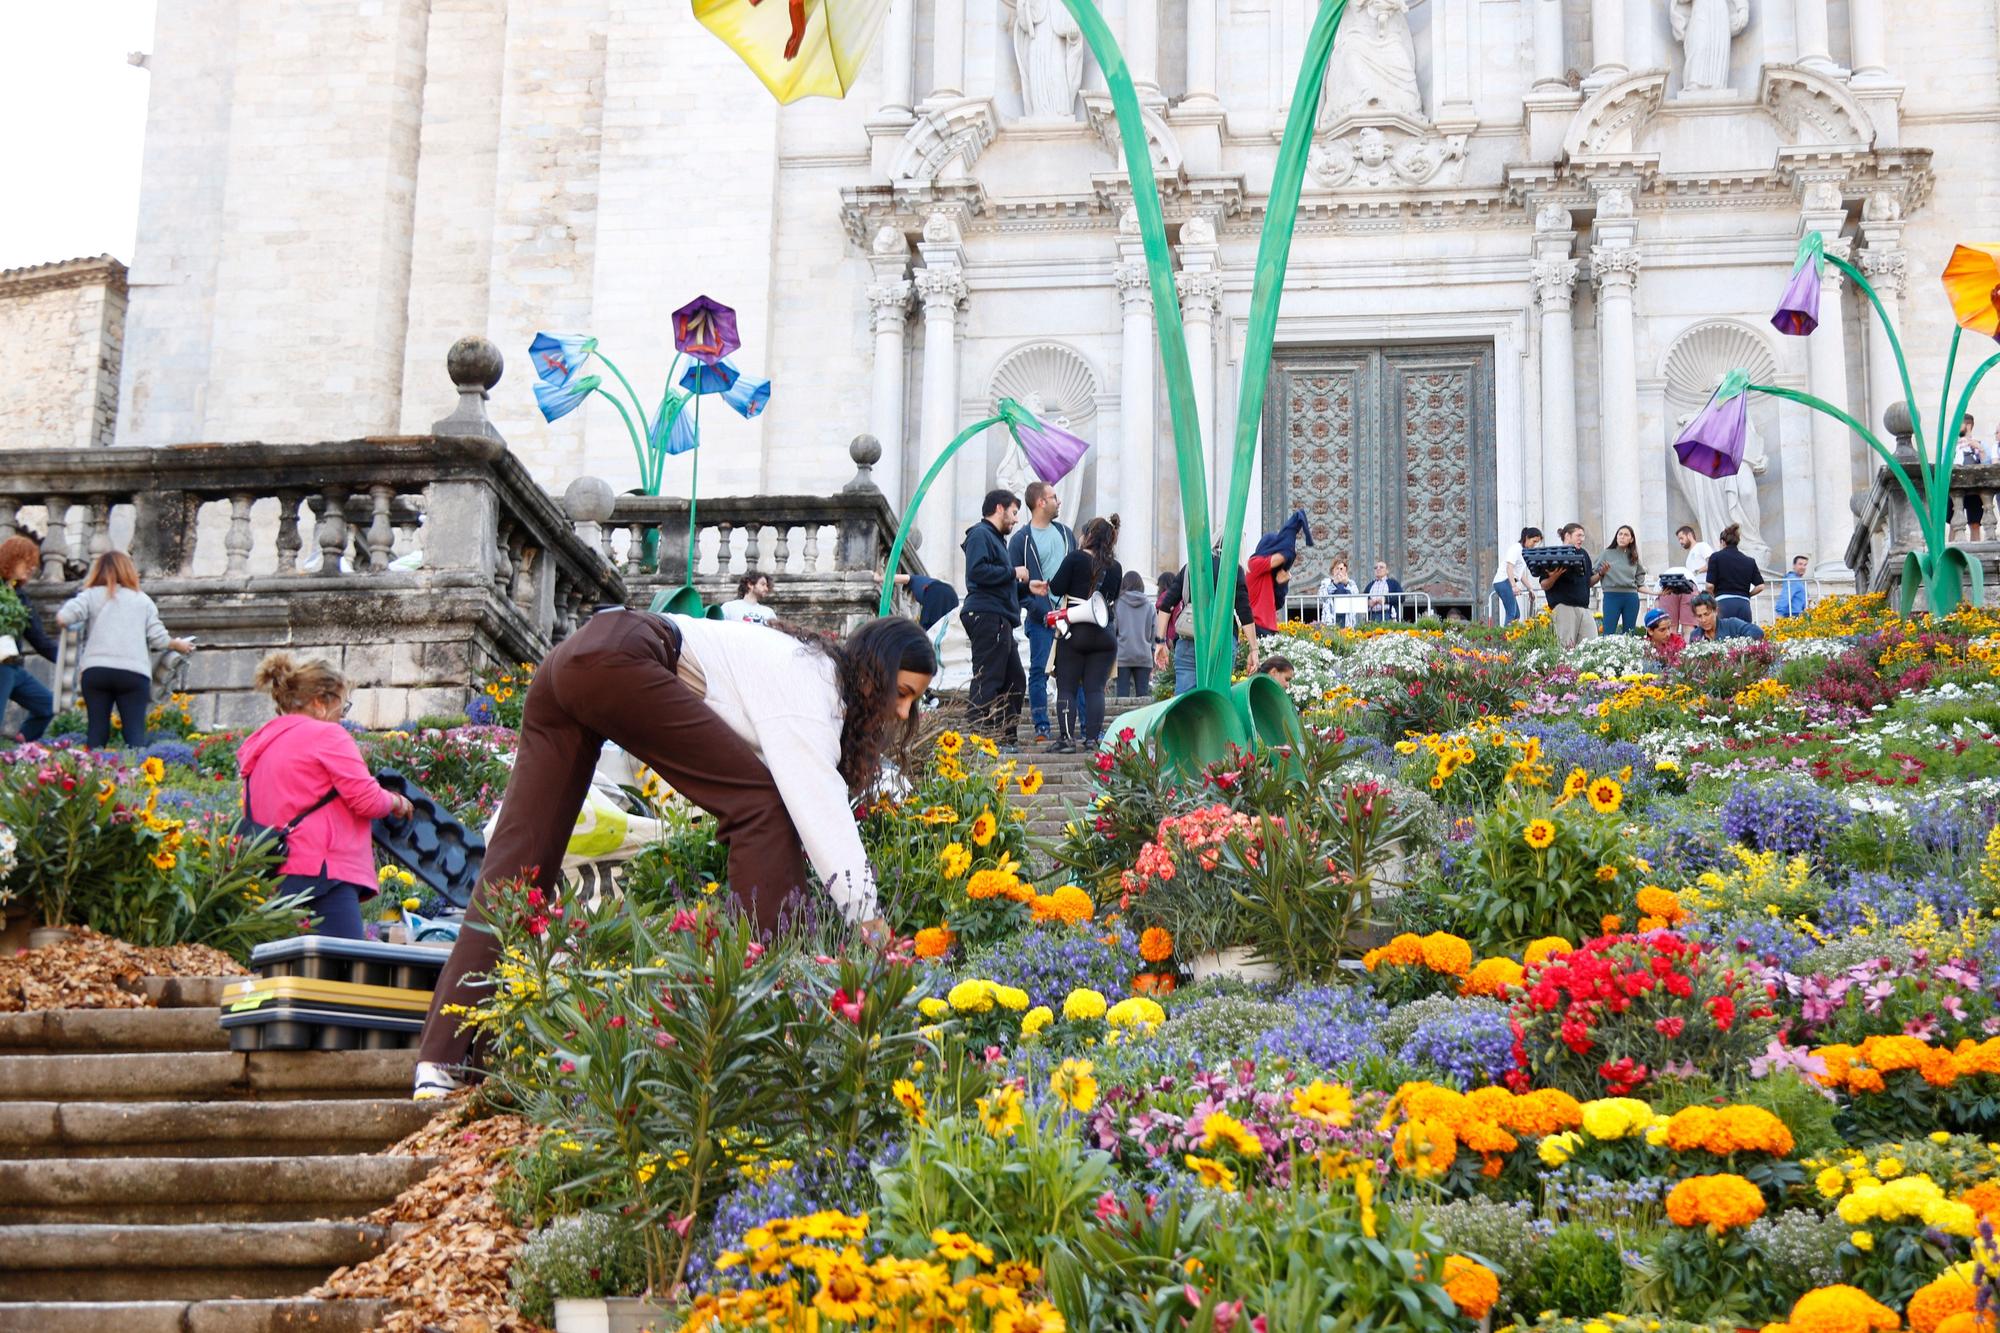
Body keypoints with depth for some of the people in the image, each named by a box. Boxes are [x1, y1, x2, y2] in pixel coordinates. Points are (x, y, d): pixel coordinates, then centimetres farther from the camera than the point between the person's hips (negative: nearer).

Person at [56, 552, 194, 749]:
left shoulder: (92, 596, 11)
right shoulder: (143, 600, 16)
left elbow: (62, 618, -4)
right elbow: (158, 639, 10)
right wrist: (178, 645, 30)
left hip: (96, 671, 0)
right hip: (134, 673, 0)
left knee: (97, 730, 5)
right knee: (135, 732, -3)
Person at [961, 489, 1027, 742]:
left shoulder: (995, 538, 27)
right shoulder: (980, 535, -6)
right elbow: (977, 571, -22)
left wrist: (1027, 586, 20)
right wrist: (1013, 572, -13)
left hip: (1000, 621, 11)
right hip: (986, 616, -11)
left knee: (1014, 680, 13)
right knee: (987, 681, -12)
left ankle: (1006, 737, 18)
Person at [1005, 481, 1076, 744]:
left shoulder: (1064, 532, 13)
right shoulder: (1021, 540, -2)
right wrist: (1037, 609, -14)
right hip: (1042, 619, -4)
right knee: (1039, 672, -2)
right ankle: (1041, 729, 4)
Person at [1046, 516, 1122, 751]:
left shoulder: (1075, 558, -5)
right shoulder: (1115, 567, 7)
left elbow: (1056, 588, -7)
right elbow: (1114, 599, 15)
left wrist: (1051, 581, 13)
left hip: (1074, 633, -3)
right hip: (1104, 634, 3)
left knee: (1067, 687, 1)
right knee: (1095, 689, 4)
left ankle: (1067, 738, -7)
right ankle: (1093, 738, -3)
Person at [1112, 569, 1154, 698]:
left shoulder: (1118, 603, 0)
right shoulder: (1149, 605, 6)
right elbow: (1153, 633, 9)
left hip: (1122, 654, -2)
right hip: (1144, 655, 2)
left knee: (1123, 693, -2)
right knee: (1142, 693, 3)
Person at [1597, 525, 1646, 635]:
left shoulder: (1634, 557, 12)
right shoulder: (1607, 553, 3)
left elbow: (1640, 573, 23)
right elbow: (1596, 572, 4)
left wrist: (1637, 584, 7)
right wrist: (1602, 573, -15)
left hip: (1631, 597, 4)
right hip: (1611, 596, -3)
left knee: (1629, 634, 7)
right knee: (1609, 633, -8)